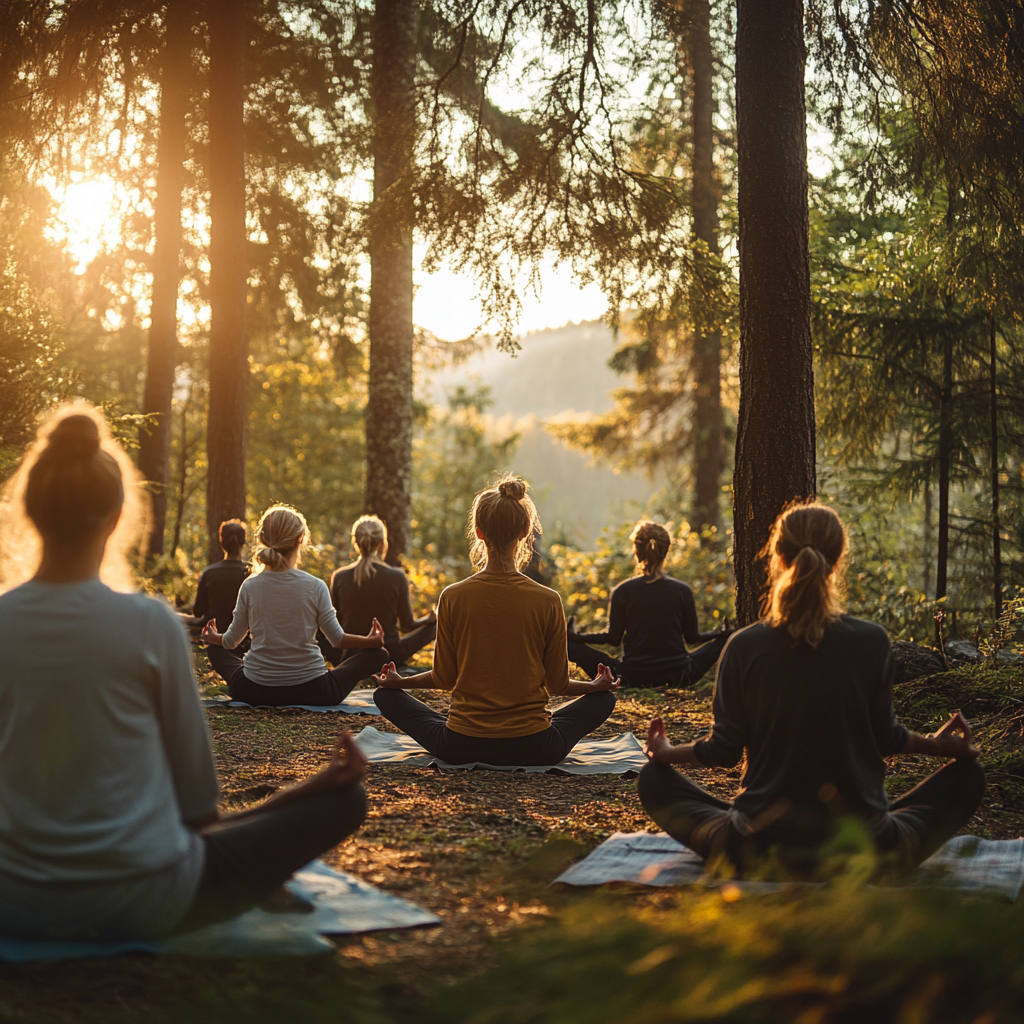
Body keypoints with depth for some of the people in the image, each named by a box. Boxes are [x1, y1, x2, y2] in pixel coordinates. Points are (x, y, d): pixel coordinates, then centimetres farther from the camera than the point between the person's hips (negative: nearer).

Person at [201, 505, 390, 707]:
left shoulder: (249, 587, -6)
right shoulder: (315, 587, -11)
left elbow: (232, 641, 6)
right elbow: (337, 639, -3)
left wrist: (213, 638, 30)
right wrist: (371, 641, 17)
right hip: (310, 692, -3)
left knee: (217, 651, 32)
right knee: (378, 654, 11)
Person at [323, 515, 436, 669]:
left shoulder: (339, 577, -8)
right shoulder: (397, 578, -11)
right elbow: (407, 625, -2)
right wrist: (429, 618, 18)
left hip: (348, 657, 1)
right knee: (435, 624, 15)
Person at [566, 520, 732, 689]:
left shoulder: (622, 591, -7)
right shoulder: (683, 591, -3)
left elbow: (613, 639, -2)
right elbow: (692, 637, 6)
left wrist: (575, 637, 12)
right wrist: (722, 634, 24)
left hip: (632, 678, -1)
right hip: (678, 678, 1)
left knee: (573, 645, 10)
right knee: (723, 641, 23)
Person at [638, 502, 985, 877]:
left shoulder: (744, 647, -11)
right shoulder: (872, 642, -10)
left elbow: (724, 750, -1)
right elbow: (884, 737, 3)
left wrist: (665, 751, 20)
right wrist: (934, 744, 26)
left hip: (759, 847, 1)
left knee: (654, 780, 21)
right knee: (968, 775, 18)